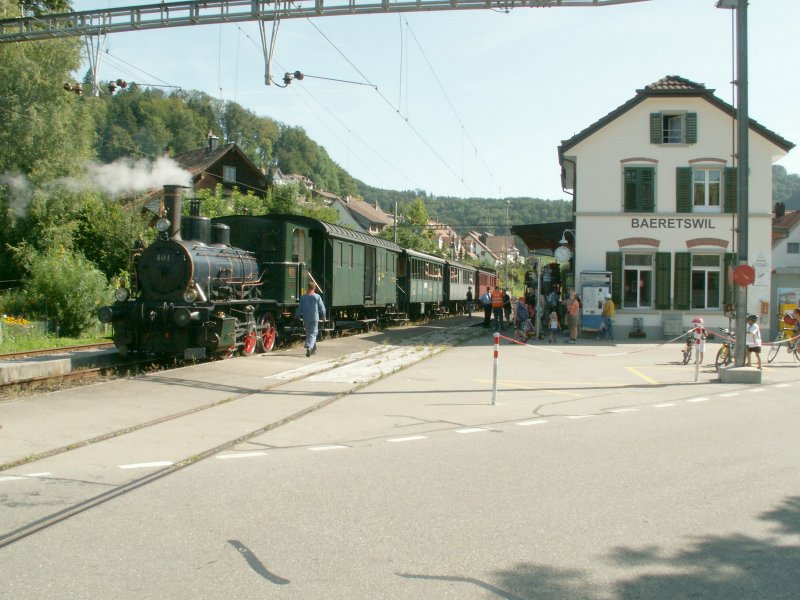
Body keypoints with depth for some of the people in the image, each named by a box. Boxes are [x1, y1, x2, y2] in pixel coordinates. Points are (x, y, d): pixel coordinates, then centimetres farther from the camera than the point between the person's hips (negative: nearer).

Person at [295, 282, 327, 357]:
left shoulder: (303, 297, 1)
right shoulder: (317, 297, -6)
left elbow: (300, 308, 4)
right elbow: (322, 308, -3)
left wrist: (297, 316, 18)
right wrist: (323, 316, 12)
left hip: (306, 319, 3)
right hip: (314, 318, -3)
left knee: (308, 333, 16)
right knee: (313, 333, -2)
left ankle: (313, 349, 24)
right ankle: (309, 347, -23)